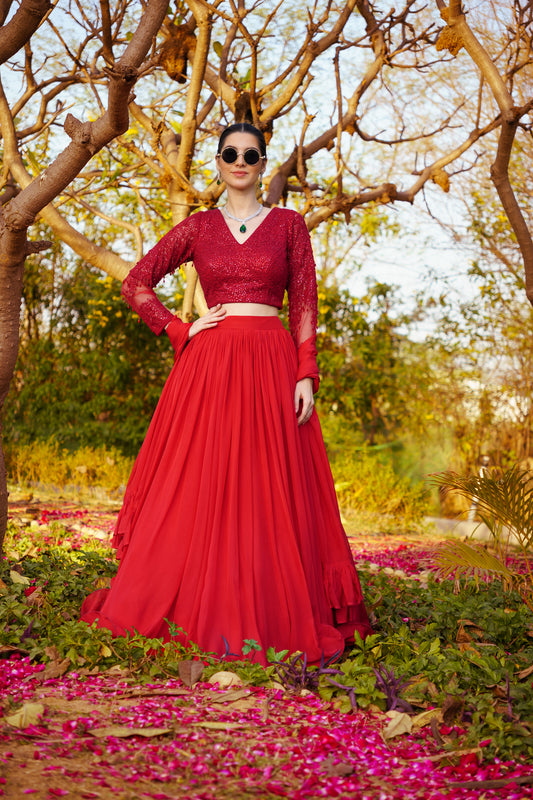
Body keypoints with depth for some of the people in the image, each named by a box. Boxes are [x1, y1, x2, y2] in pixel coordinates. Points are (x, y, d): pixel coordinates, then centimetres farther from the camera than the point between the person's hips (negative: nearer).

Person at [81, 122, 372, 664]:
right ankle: (197, 610, 10)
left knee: (270, 490, -1)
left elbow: (304, 305, 4)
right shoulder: (197, 227, 11)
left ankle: (274, 613, 9)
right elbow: (135, 284, 13)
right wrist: (180, 331, 2)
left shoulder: (289, 225, 9)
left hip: (272, 365, -1)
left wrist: (306, 374, -5)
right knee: (198, 490, 0)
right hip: (209, 364, 1)